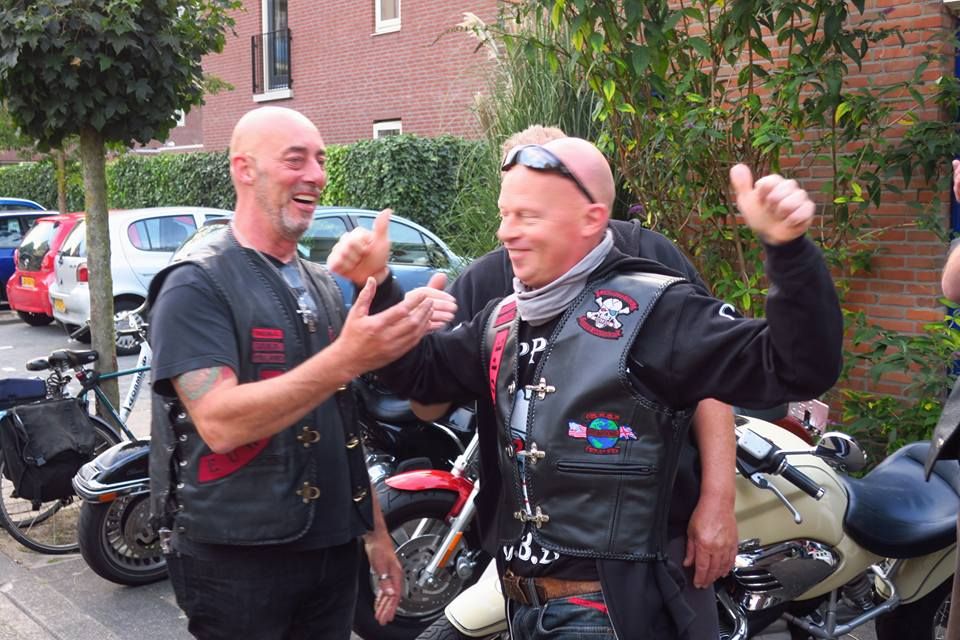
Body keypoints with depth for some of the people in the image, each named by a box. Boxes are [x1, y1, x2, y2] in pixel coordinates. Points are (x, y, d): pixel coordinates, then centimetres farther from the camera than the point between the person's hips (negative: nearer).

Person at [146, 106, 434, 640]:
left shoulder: (324, 286, 10)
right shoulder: (197, 286, -12)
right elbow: (219, 423, -25)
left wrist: (376, 533, 13)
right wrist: (345, 360, -33)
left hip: (333, 549, 6)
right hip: (237, 557, -6)